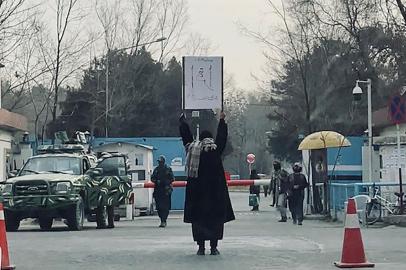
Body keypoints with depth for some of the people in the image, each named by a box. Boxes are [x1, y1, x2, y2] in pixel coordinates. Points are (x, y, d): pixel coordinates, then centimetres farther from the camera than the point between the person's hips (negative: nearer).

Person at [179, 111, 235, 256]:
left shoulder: (192, 148, 2)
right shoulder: (216, 148, -3)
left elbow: (186, 135, 18)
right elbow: (222, 136, 12)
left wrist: (182, 121, 34)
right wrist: (222, 120, 26)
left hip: (196, 191, 2)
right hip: (215, 191, -2)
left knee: (198, 219, 7)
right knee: (216, 217, 4)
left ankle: (201, 247, 6)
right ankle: (213, 247, 0)